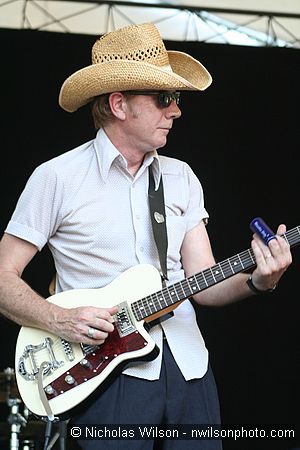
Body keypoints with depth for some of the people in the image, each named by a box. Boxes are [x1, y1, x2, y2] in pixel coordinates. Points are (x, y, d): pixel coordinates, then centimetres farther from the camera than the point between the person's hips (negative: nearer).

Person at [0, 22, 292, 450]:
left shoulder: (181, 178, 11)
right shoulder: (57, 178, -5)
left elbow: (202, 283, 7)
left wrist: (255, 281, -12)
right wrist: (60, 320, -18)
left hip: (190, 368, 5)